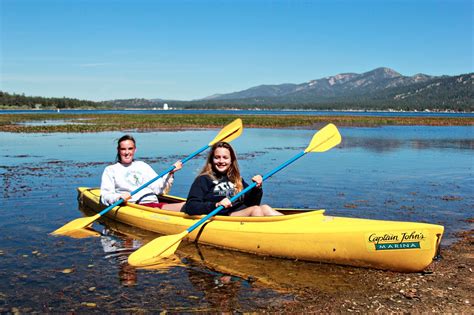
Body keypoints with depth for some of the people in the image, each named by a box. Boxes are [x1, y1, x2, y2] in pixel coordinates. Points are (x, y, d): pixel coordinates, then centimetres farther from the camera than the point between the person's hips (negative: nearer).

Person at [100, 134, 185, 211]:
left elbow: (159, 189, 21)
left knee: (185, 206, -26)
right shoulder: (111, 170, 17)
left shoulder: (142, 166, 27)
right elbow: (105, 196, 3)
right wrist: (119, 197, -18)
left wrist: (170, 174, 7)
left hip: (154, 203, 4)